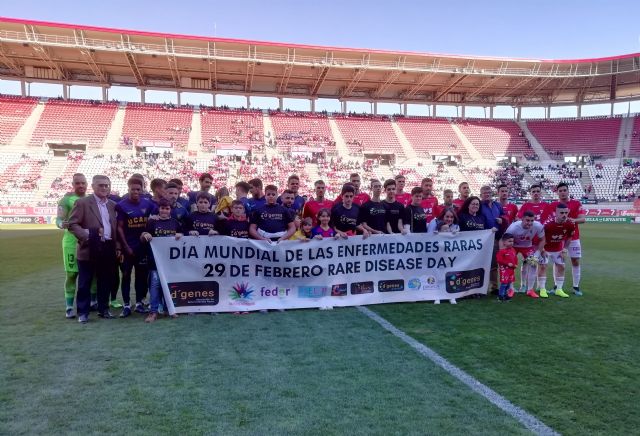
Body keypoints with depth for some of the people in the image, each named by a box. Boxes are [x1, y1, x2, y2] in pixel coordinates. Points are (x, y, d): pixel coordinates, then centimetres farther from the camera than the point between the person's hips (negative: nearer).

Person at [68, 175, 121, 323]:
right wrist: (88, 235, -21)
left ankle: (103, 309, 25)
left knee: (105, 282, 12)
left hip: (108, 249, 5)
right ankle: (83, 312, 15)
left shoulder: (112, 205, 12)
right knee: (85, 283, 4)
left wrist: (117, 247, 9)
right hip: (89, 249, -5)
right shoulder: (82, 202, -5)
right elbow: (72, 224, -9)